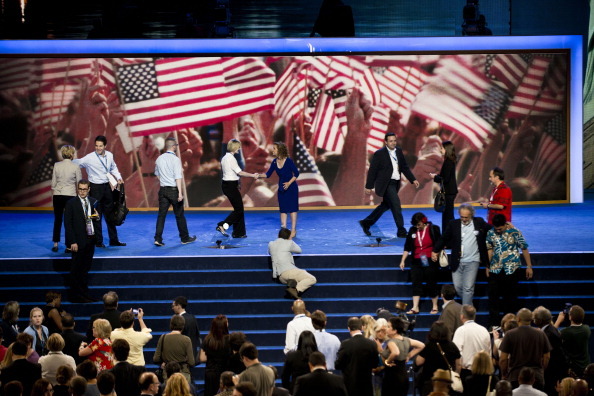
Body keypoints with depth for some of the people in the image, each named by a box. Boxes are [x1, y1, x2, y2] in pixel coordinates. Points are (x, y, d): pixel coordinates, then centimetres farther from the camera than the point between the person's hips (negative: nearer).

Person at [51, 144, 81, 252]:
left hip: (58, 195, 2)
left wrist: (53, 195, 15)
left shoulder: (57, 165, -1)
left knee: (57, 220, 13)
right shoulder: (76, 167, -8)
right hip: (70, 195, -2)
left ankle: (55, 244, 13)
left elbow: (53, 183, 3)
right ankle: (69, 245, 6)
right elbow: (79, 183, -2)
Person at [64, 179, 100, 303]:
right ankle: (76, 296, 5)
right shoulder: (71, 203, -7)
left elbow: (98, 223, 18)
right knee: (76, 270, 0)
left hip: (90, 240, 5)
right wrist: (72, 242, -16)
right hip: (79, 241, -5)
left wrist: (97, 217, -7)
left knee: (85, 269, 13)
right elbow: (68, 224, -10)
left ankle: (84, 294, 21)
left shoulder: (93, 202, 10)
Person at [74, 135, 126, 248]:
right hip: (95, 188, -5)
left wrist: (118, 178, 6)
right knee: (97, 216, 1)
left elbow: (113, 167, 17)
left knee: (110, 214, 14)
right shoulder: (89, 158, -15)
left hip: (107, 187, 5)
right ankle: (98, 241, 12)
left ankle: (113, 240, 24)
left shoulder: (109, 155, 2)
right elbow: (76, 163, -10)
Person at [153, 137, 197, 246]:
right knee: (179, 215, 7)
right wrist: (180, 193, -19)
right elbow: (178, 177, -17)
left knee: (161, 215, 4)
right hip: (174, 190, -5)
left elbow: (157, 174, 18)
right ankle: (185, 238, 18)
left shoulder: (159, 159, 6)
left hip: (163, 190, 5)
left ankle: (158, 239, -6)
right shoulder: (175, 159, -13)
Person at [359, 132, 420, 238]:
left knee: (386, 205, 16)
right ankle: (401, 231, -10)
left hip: (395, 184, 8)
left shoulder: (399, 151, 8)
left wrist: (413, 179, 6)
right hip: (385, 184, -8)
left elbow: (404, 167, 14)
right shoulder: (379, 154, -11)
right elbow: (372, 171, -7)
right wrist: (368, 186, -7)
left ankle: (366, 223, 31)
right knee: (396, 204, -14)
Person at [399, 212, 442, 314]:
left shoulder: (433, 229, -3)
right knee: (416, 284, -1)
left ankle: (435, 307, 14)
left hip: (430, 262, -3)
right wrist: (403, 260, 5)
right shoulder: (412, 230, 6)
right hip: (416, 262, 3)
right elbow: (407, 247, 9)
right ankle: (415, 308, -1)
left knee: (431, 284, 3)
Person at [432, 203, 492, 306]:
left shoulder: (479, 223, 1)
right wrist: (435, 250, 4)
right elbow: (444, 239, 6)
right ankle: (469, 304, 30)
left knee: (468, 288, -7)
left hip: (472, 262, -2)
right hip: (457, 262, 2)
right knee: (458, 286, 7)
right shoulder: (453, 224, 1)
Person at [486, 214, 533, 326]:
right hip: (495, 269, 3)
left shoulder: (514, 232, -9)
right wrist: (487, 266, 15)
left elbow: (524, 249, -2)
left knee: (511, 296, 7)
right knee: (493, 296, 1)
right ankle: (494, 324, 7)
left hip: (512, 270, -2)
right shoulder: (490, 233, 0)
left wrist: (529, 266, -1)